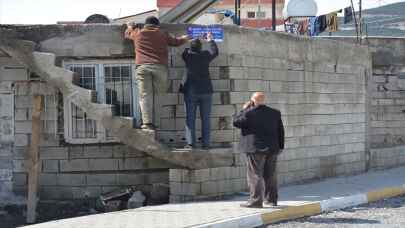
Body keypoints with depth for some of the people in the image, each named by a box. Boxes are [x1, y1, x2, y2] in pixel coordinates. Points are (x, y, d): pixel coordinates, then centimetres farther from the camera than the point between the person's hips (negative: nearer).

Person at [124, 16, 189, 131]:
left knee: (145, 95, -5)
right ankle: (154, 122, 0)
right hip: (160, 67, 0)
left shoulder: (138, 33, 18)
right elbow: (176, 41, 30)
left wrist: (131, 27, 60)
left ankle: (147, 122, -15)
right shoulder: (162, 34, 18)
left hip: (143, 67, 0)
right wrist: (185, 38, 51)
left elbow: (127, 33, 38)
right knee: (157, 95, 5)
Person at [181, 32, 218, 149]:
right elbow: (215, 52, 20)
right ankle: (205, 143, 1)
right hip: (206, 91, 1)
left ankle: (190, 143, -5)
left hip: (191, 91, -1)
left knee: (190, 118, 1)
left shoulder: (187, 55, -3)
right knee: (205, 118, 4)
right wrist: (210, 40, 35)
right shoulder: (206, 55, 0)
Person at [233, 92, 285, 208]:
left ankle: (256, 200, -6)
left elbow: (236, 122, 0)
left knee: (255, 175, -3)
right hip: (272, 149, 6)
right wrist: (280, 146, 16)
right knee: (270, 175, 13)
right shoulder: (275, 113, 7)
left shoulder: (249, 113, -11)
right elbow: (281, 131, 10)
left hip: (256, 149, -6)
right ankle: (271, 199, 19)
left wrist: (244, 109, 7)